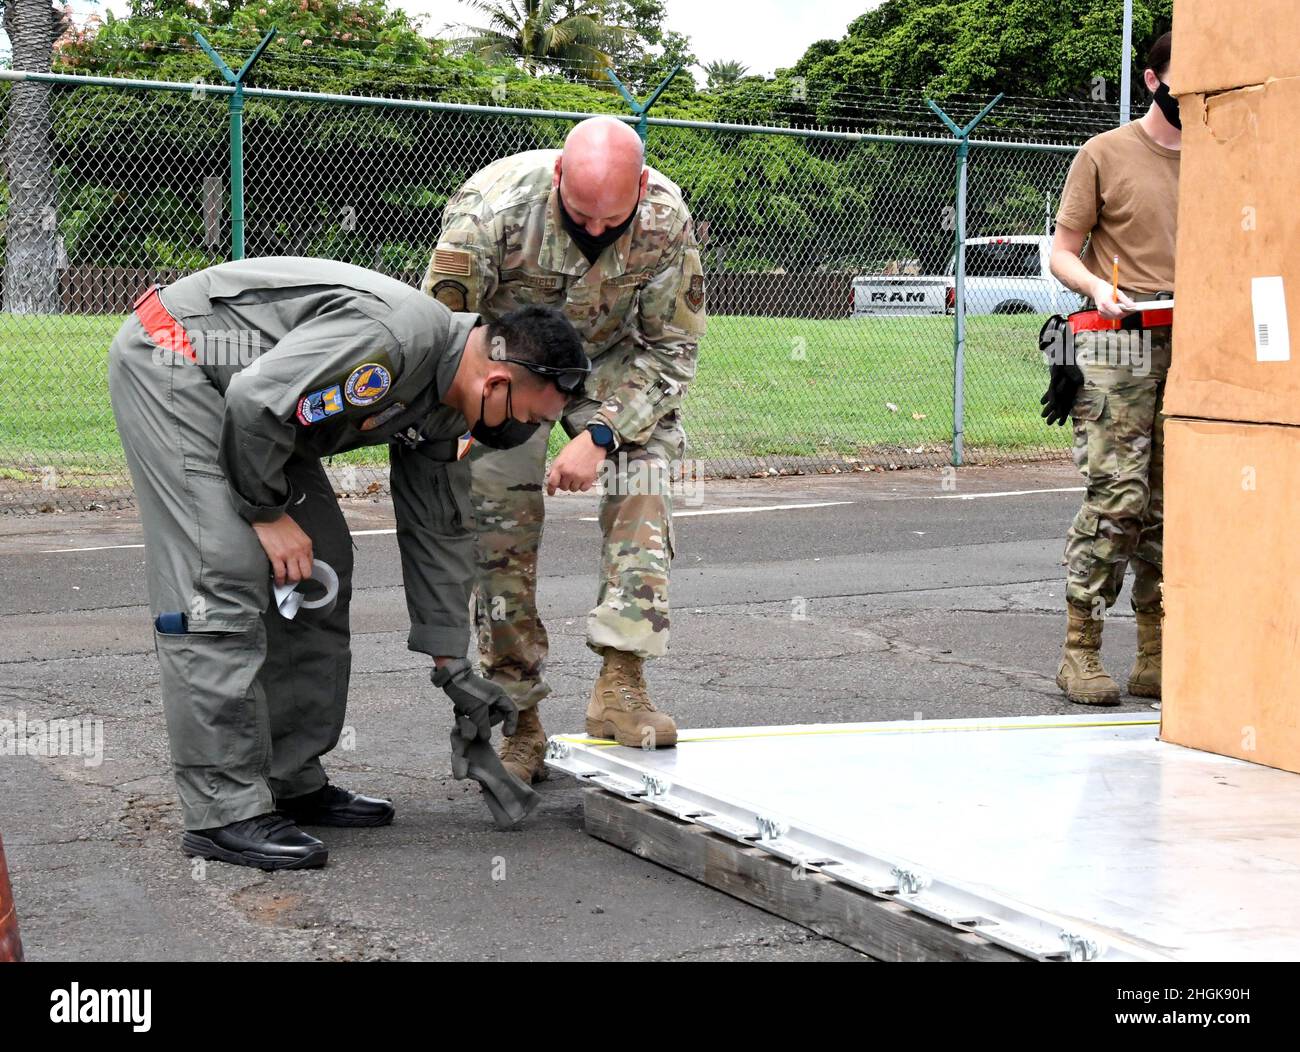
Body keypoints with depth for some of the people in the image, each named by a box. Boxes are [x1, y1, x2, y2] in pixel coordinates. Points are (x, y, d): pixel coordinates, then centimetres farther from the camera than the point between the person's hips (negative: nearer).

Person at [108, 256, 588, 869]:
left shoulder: (443, 405, 2)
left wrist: (451, 666, 11)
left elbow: (438, 530, 10)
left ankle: (292, 780, 13)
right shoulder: (391, 337, -29)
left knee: (321, 568, 7)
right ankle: (224, 812, -15)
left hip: (251, 401, 10)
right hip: (171, 359, -10)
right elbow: (255, 402, -30)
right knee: (222, 577, -17)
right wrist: (268, 513, -16)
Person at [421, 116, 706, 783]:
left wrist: (600, 434, -26)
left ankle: (622, 683, -25)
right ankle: (518, 718, 2)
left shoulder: (666, 219, -28)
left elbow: (672, 347, -15)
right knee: (501, 520, -10)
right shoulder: (493, 206, -34)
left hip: (608, 357, 2)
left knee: (648, 452, -23)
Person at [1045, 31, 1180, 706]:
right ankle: (1080, 651, -5)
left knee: (1172, 503, 3)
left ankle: (1156, 659, 8)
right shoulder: (1104, 155, 3)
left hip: (1192, 347, 5)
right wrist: (1097, 287, -17)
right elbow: (1062, 253, 3)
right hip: (1120, 347, -5)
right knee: (1118, 496, -13)